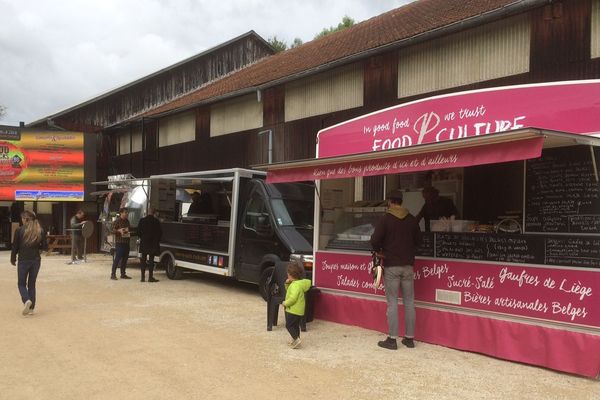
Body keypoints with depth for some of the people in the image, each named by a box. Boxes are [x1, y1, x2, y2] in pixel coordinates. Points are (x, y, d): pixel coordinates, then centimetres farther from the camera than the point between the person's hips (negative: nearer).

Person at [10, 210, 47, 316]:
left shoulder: (20, 230, -8)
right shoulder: (40, 231, 0)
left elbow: (15, 246, -4)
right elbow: (45, 246, 1)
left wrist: (13, 259, 9)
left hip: (23, 260, -3)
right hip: (36, 260, 3)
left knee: (21, 283, 10)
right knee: (32, 283, 13)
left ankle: (27, 300, -16)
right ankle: (31, 308, 13)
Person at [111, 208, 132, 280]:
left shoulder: (127, 221, 15)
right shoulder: (117, 221, -7)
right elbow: (113, 230, -12)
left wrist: (128, 232, 9)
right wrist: (119, 230, -27)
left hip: (126, 242, 7)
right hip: (119, 242, -7)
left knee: (125, 258, 9)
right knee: (117, 258, -9)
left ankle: (123, 274, 16)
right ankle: (113, 274, -4)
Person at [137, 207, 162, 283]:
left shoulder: (142, 220, -2)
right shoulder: (156, 221, -8)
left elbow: (138, 231, 2)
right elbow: (160, 232, -4)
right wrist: (157, 240, 11)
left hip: (144, 243, 2)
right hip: (153, 243, -2)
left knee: (143, 260, 8)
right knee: (151, 260, 1)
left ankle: (143, 277, 7)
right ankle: (150, 277, 0)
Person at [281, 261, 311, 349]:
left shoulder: (296, 285, -23)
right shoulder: (298, 283, 9)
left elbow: (293, 298, -31)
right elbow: (289, 291, 22)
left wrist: (286, 303, -17)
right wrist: (287, 283, 5)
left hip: (294, 310, -10)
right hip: (298, 310, 10)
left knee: (289, 325, -3)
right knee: (295, 325, 18)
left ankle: (296, 339, -10)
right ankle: (295, 341, 27)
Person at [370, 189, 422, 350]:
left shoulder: (385, 219, -9)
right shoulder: (412, 219, 6)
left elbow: (375, 241, -14)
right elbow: (418, 240, 13)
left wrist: (379, 251, 4)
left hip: (391, 265, -4)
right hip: (408, 265, 4)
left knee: (392, 302, 0)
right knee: (409, 302, 9)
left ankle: (392, 339, 2)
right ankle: (409, 338, 15)